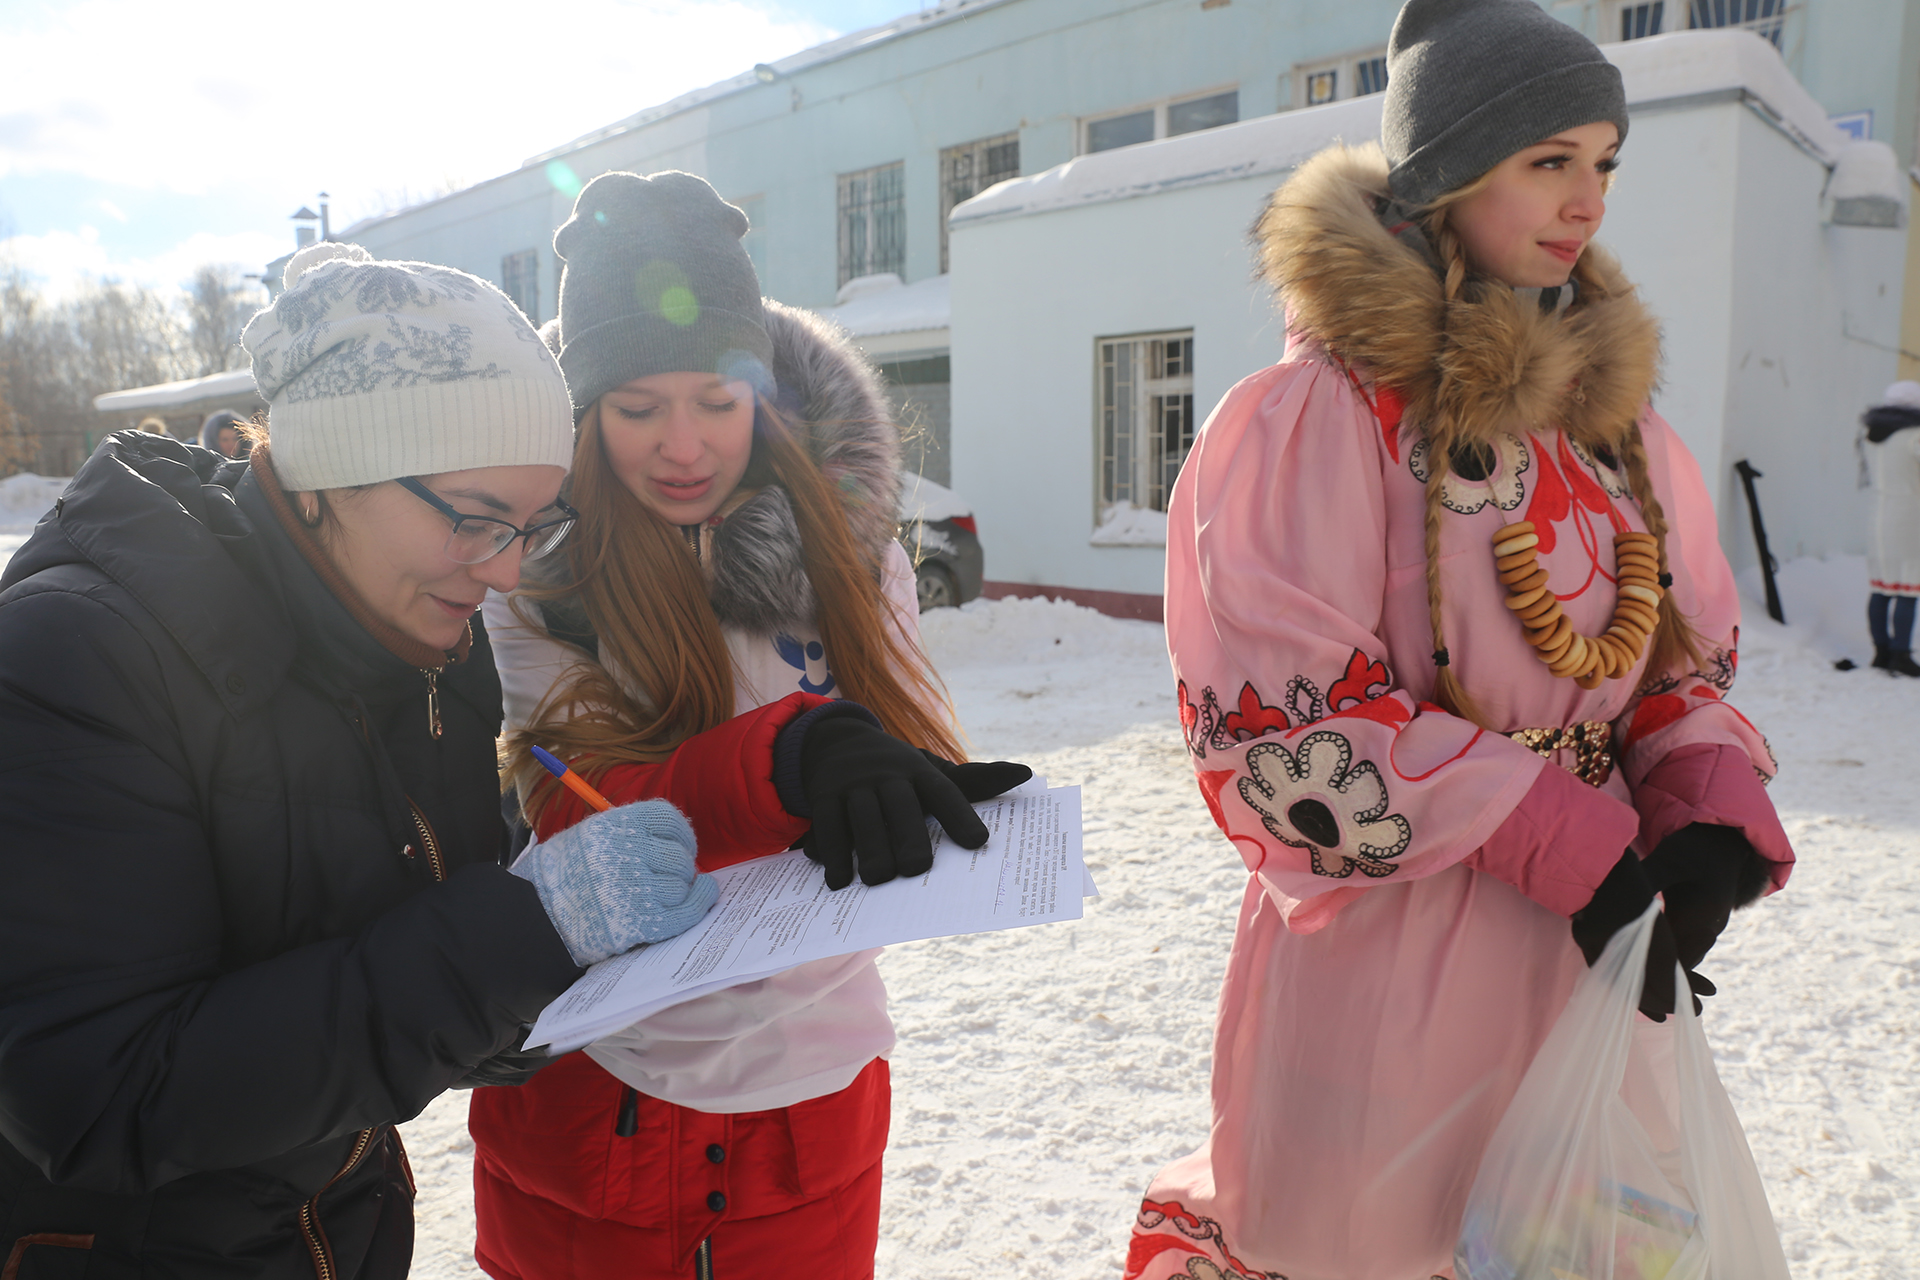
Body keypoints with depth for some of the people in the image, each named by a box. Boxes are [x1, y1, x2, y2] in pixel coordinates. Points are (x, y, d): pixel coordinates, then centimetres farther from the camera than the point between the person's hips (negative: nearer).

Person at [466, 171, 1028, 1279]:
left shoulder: (848, 540, -5)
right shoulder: (529, 566, -12)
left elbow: (917, 753, -4)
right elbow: (575, 818, -21)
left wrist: (877, 796, -27)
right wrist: (793, 754, -38)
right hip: (589, 1094, -1)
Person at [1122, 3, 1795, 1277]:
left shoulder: (1618, 413, 9)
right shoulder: (1324, 409, -13)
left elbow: (1688, 652, 14)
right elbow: (1277, 713, -17)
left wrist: (1714, 812, -6)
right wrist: (1562, 843, -19)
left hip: (1595, 950, 7)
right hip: (1392, 950, -6)